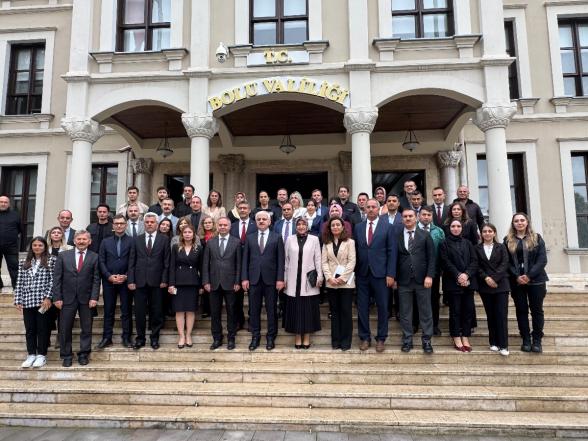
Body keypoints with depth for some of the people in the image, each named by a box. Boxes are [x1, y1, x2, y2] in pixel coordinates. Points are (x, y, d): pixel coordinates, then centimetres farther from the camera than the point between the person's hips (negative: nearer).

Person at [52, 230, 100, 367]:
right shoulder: (63, 256, 4)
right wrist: (57, 298, -5)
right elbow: (57, 278, 2)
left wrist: (94, 297, -9)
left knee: (86, 328, 6)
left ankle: (84, 354, 18)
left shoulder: (94, 257, 1)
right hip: (67, 298, 1)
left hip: (86, 299, 0)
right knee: (65, 328, 6)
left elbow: (96, 279, -1)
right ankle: (66, 355, 20)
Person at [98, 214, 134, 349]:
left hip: (126, 281, -2)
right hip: (109, 281, 2)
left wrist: (126, 276, -12)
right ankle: (107, 338, 16)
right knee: (108, 311, 8)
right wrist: (109, 276, -8)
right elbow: (101, 261, 4)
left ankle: (126, 338, 10)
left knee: (126, 311, 3)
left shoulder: (131, 241, 1)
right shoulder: (105, 242, 10)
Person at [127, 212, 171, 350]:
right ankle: (140, 338, 19)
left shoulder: (164, 239, 3)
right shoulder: (137, 240, 9)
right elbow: (131, 262, 6)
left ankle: (154, 338, 19)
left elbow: (166, 261, 0)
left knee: (156, 311, 6)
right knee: (139, 311, 6)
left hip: (156, 281, -1)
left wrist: (164, 280, -5)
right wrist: (130, 280, -1)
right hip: (139, 281, 2)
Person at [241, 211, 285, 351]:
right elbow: (245, 259, 6)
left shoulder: (277, 238, 3)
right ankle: (255, 337, 19)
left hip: (271, 279, -2)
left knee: (271, 309, 6)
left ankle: (271, 337, 18)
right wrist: (244, 278, -1)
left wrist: (280, 279, -8)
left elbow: (280, 260, -1)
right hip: (254, 279, 2)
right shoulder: (250, 238, 10)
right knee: (254, 310, 7)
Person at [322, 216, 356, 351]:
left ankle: (346, 341, 9)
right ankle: (336, 340, 15)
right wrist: (329, 277, -10)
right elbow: (324, 262, 4)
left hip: (346, 282, -3)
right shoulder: (326, 243, 10)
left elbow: (352, 261, -6)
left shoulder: (349, 242, 1)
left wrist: (343, 277, -14)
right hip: (331, 282, 3)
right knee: (334, 312, 8)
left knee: (346, 311, 0)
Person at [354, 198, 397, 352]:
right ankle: (365, 338, 20)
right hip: (362, 274, 2)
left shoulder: (387, 228, 1)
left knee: (382, 307, 5)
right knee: (362, 308, 7)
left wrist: (390, 274, -8)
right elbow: (355, 250, 8)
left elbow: (392, 252, -2)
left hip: (380, 274, -2)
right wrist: (354, 272, 1)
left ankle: (381, 338, 20)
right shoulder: (358, 227, 9)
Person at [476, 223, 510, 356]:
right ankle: (493, 342, 13)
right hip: (485, 286, 1)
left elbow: (504, 264, -3)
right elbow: (477, 266, 2)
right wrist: (486, 278, -13)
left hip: (501, 284, -1)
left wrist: (494, 278, -13)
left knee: (502, 315, -5)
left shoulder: (501, 247, 7)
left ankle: (503, 345, -2)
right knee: (490, 315, 5)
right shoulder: (477, 248, 7)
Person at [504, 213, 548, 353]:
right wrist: (516, 276, -13)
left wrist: (529, 275, -14)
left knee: (536, 310, 2)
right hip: (516, 281, 1)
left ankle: (537, 340, 10)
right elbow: (507, 261, 0)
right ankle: (526, 340, 11)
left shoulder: (537, 238, 5)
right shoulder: (508, 240, 7)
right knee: (521, 310, 4)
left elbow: (542, 260, -4)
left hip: (536, 280, -1)